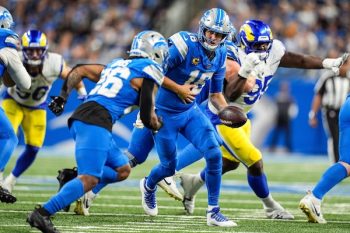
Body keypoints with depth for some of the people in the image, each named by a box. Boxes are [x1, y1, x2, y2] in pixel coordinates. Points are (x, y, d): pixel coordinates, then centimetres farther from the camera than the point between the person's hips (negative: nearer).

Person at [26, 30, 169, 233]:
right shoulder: (148, 74, 3)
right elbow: (148, 118, 0)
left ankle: (71, 178, 1)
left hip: (80, 120, 9)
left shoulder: (117, 65, 26)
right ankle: (42, 214, -29)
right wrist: (157, 125, 22)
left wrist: (63, 96, 27)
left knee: (122, 170, 16)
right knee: (90, 179, -18)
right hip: (95, 123, -9)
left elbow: (79, 70, 27)